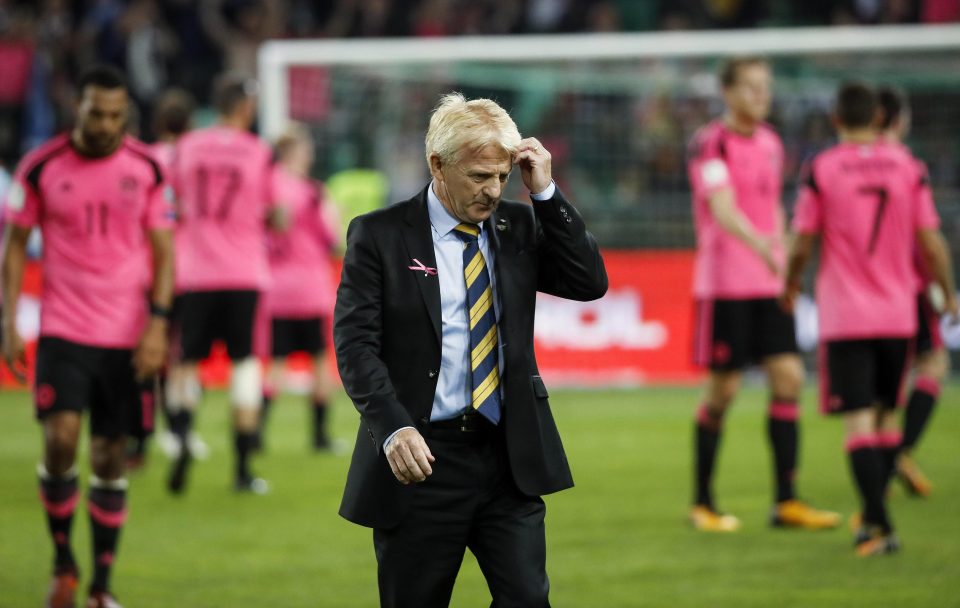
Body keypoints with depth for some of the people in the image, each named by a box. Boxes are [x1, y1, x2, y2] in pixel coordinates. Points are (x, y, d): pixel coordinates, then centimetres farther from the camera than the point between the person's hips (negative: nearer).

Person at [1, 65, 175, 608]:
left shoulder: (146, 169, 2)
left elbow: (163, 251, 6)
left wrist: (158, 323, -5)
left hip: (127, 337, 1)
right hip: (63, 332, -1)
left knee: (111, 457, 4)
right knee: (61, 440, -16)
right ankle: (63, 562, 5)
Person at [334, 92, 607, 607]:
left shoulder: (518, 226, 9)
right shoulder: (378, 235, -2)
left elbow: (590, 283, 0)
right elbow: (355, 343, -10)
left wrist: (545, 193, -7)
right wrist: (394, 428, -25)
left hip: (509, 457, 3)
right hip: (419, 458, -3)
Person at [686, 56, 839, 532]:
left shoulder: (770, 143, 12)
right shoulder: (710, 144, -10)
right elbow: (722, 208, -24)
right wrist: (760, 243, -41)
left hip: (768, 284, 6)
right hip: (724, 284, -6)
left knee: (788, 379, -2)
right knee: (723, 391, -2)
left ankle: (786, 501, 1)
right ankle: (702, 503, 11)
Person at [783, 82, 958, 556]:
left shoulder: (821, 170, -6)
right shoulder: (907, 167, 0)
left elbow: (802, 245, -3)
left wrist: (790, 286, 17)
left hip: (843, 316, -3)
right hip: (898, 315, 3)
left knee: (858, 421, -5)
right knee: (885, 414, 18)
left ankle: (880, 526, -16)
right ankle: (873, 515, 25)